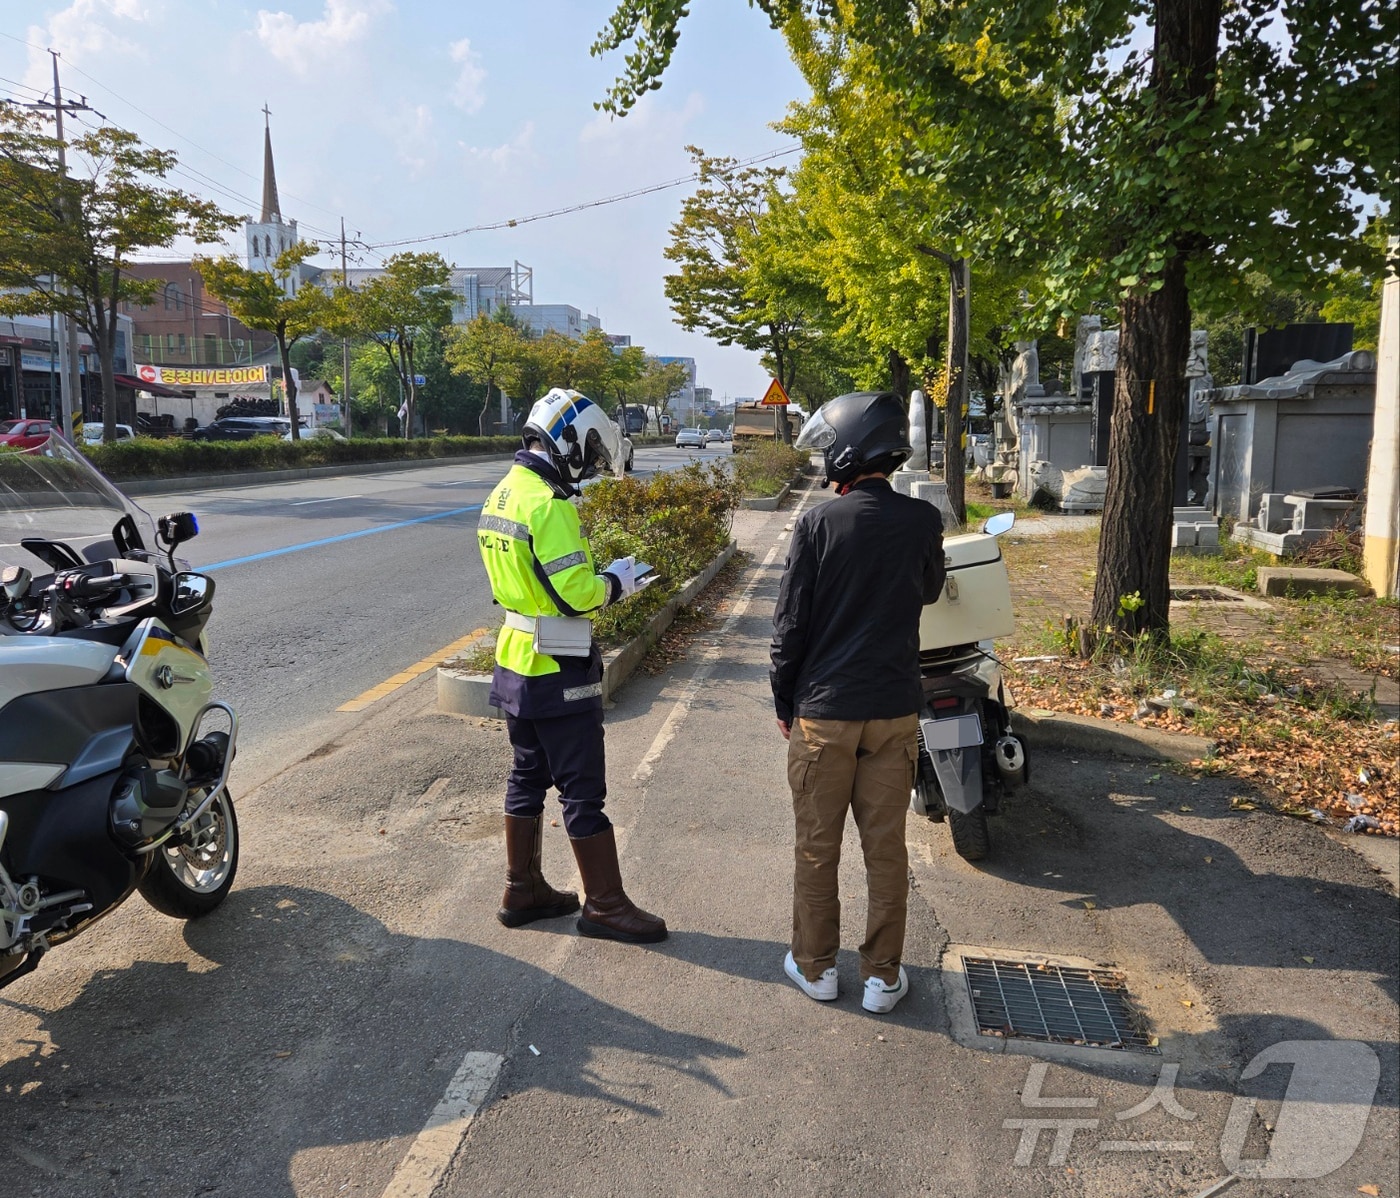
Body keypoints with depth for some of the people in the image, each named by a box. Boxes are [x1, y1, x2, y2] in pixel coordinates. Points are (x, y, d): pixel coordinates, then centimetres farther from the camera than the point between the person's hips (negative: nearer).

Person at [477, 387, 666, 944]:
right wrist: (614, 583, -7)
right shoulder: (548, 504, -22)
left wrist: (597, 577, 7)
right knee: (583, 791, 2)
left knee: (528, 778, 18)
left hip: (516, 662, 9)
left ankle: (523, 889, 30)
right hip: (558, 673, -9)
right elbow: (576, 593, -25)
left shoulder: (502, 494, 8)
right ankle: (604, 905, 14)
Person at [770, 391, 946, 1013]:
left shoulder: (819, 524, -12)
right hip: (895, 711, 3)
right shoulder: (923, 522, -4)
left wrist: (783, 703, 4)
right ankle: (883, 975, 22)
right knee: (886, 847, 12)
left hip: (823, 711, -2)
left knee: (817, 846, 12)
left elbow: (791, 624, -8)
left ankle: (815, 966, 25)